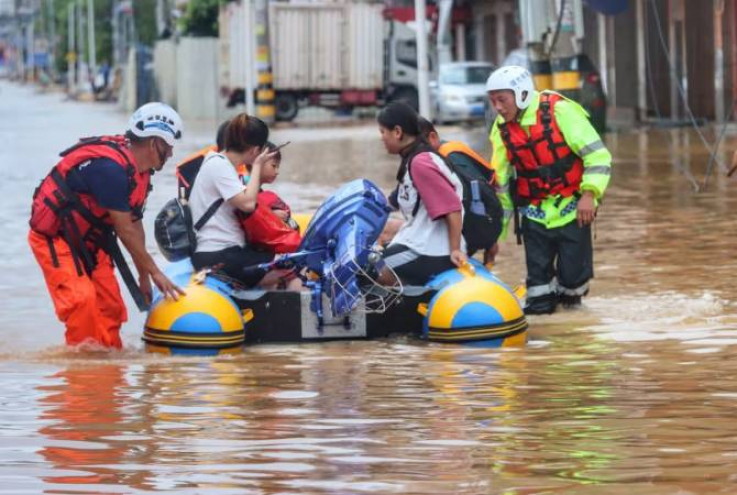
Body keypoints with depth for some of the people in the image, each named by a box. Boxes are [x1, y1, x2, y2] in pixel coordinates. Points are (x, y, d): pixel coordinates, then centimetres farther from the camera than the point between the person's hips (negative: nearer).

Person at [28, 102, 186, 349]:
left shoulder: (139, 169, 1)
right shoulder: (110, 168, -30)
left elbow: (135, 225, 7)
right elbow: (125, 231, -24)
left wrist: (144, 277, 8)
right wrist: (155, 272, -16)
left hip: (88, 240, 10)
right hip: (53, 237, -10)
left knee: (110, 305, 5)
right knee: (81, 299, -23)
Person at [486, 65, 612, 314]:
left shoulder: (560, 111, -14)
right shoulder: (501, 129, 2)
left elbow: (597, 155, -13)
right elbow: (501, 181, 10)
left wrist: (589, 194, -22)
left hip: (571, 207, -4)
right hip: (534, 213, 4)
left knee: (573, 271, -5)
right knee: (537, 272, -1)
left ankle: (570, 293, 24)